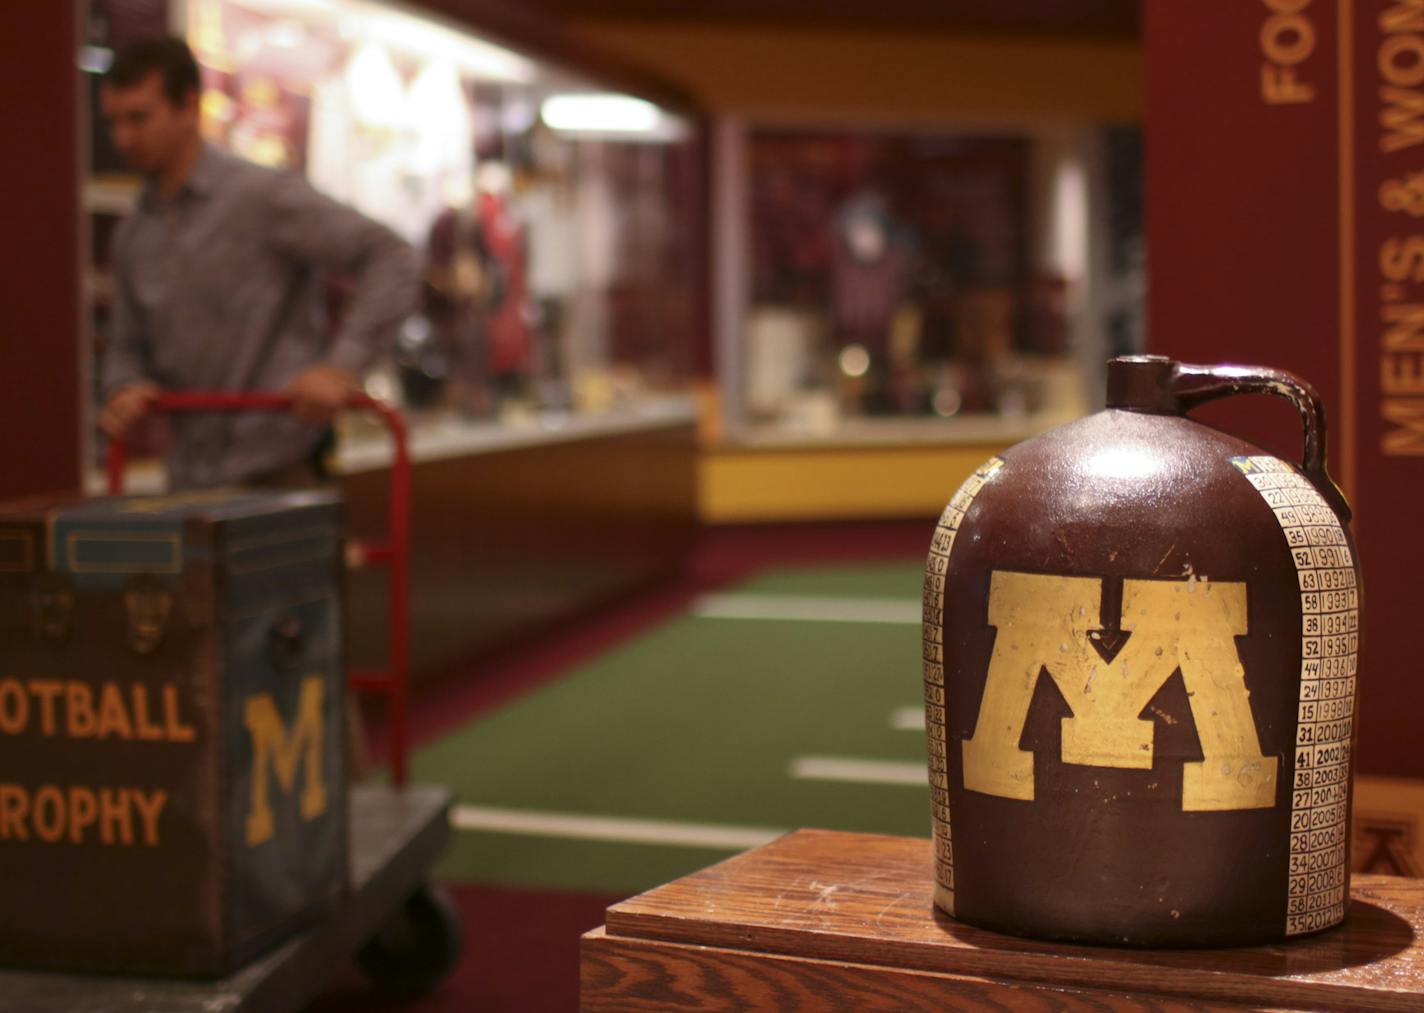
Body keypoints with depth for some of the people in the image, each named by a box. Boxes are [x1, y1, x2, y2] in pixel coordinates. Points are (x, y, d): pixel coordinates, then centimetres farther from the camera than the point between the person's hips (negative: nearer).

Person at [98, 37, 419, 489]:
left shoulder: (265, 197, -10)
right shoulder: (133, 237, 11)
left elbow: (394, 263, -16)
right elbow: (128, 348, 21)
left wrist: (341, 366, -27)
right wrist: (125, 390, -2)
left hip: (279, 471, -6)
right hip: (192, 481, 7)